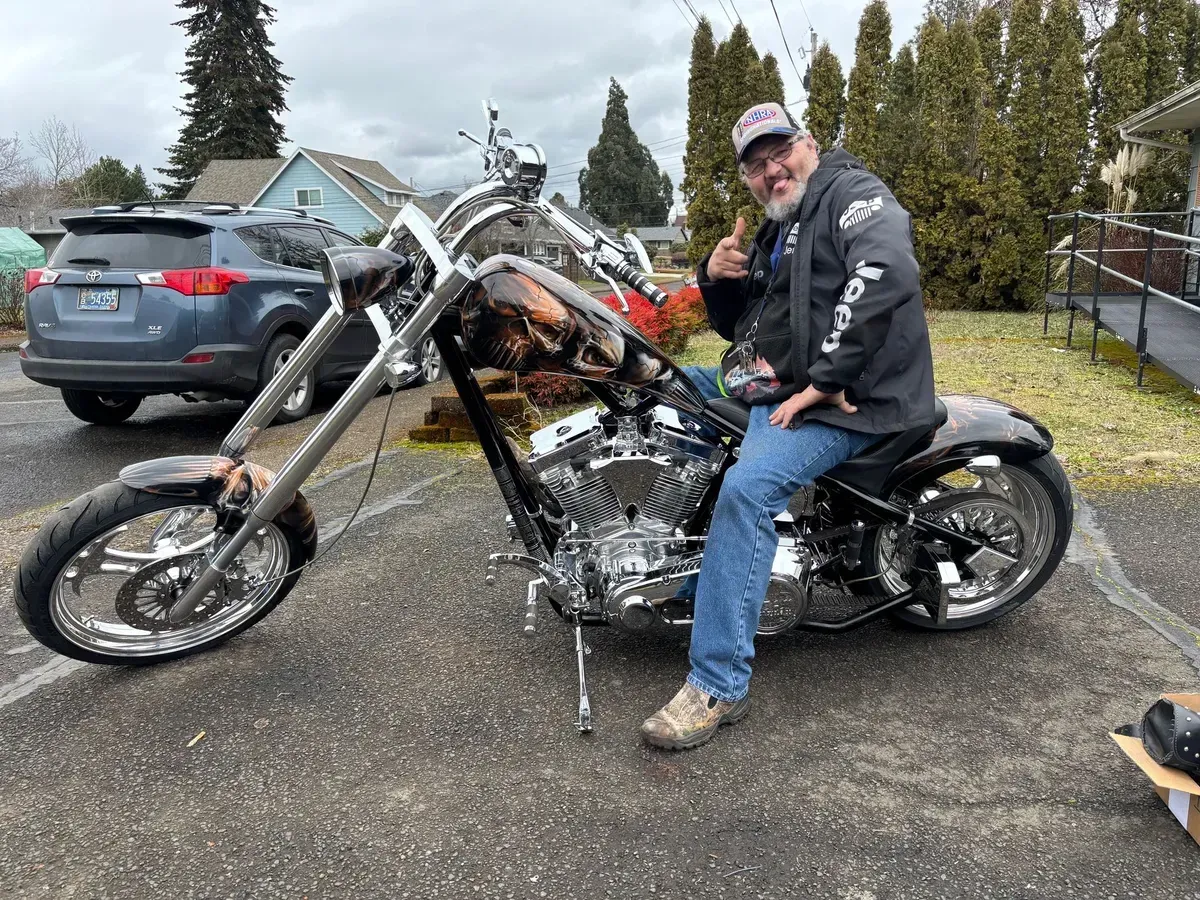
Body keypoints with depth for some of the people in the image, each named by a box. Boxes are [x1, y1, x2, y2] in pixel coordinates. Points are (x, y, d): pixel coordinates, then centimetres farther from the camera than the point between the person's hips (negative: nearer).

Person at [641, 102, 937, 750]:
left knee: (746, 489, -33)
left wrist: (824, 379, -29)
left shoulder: (851, 194, -6)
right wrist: (717, 278, 3)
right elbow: (737, 328, 25)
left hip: (844, 400, -10)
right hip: (770, 383, 10)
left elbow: (887, 272, -28)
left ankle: (719, 685, -26)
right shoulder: (775, 232, 22)